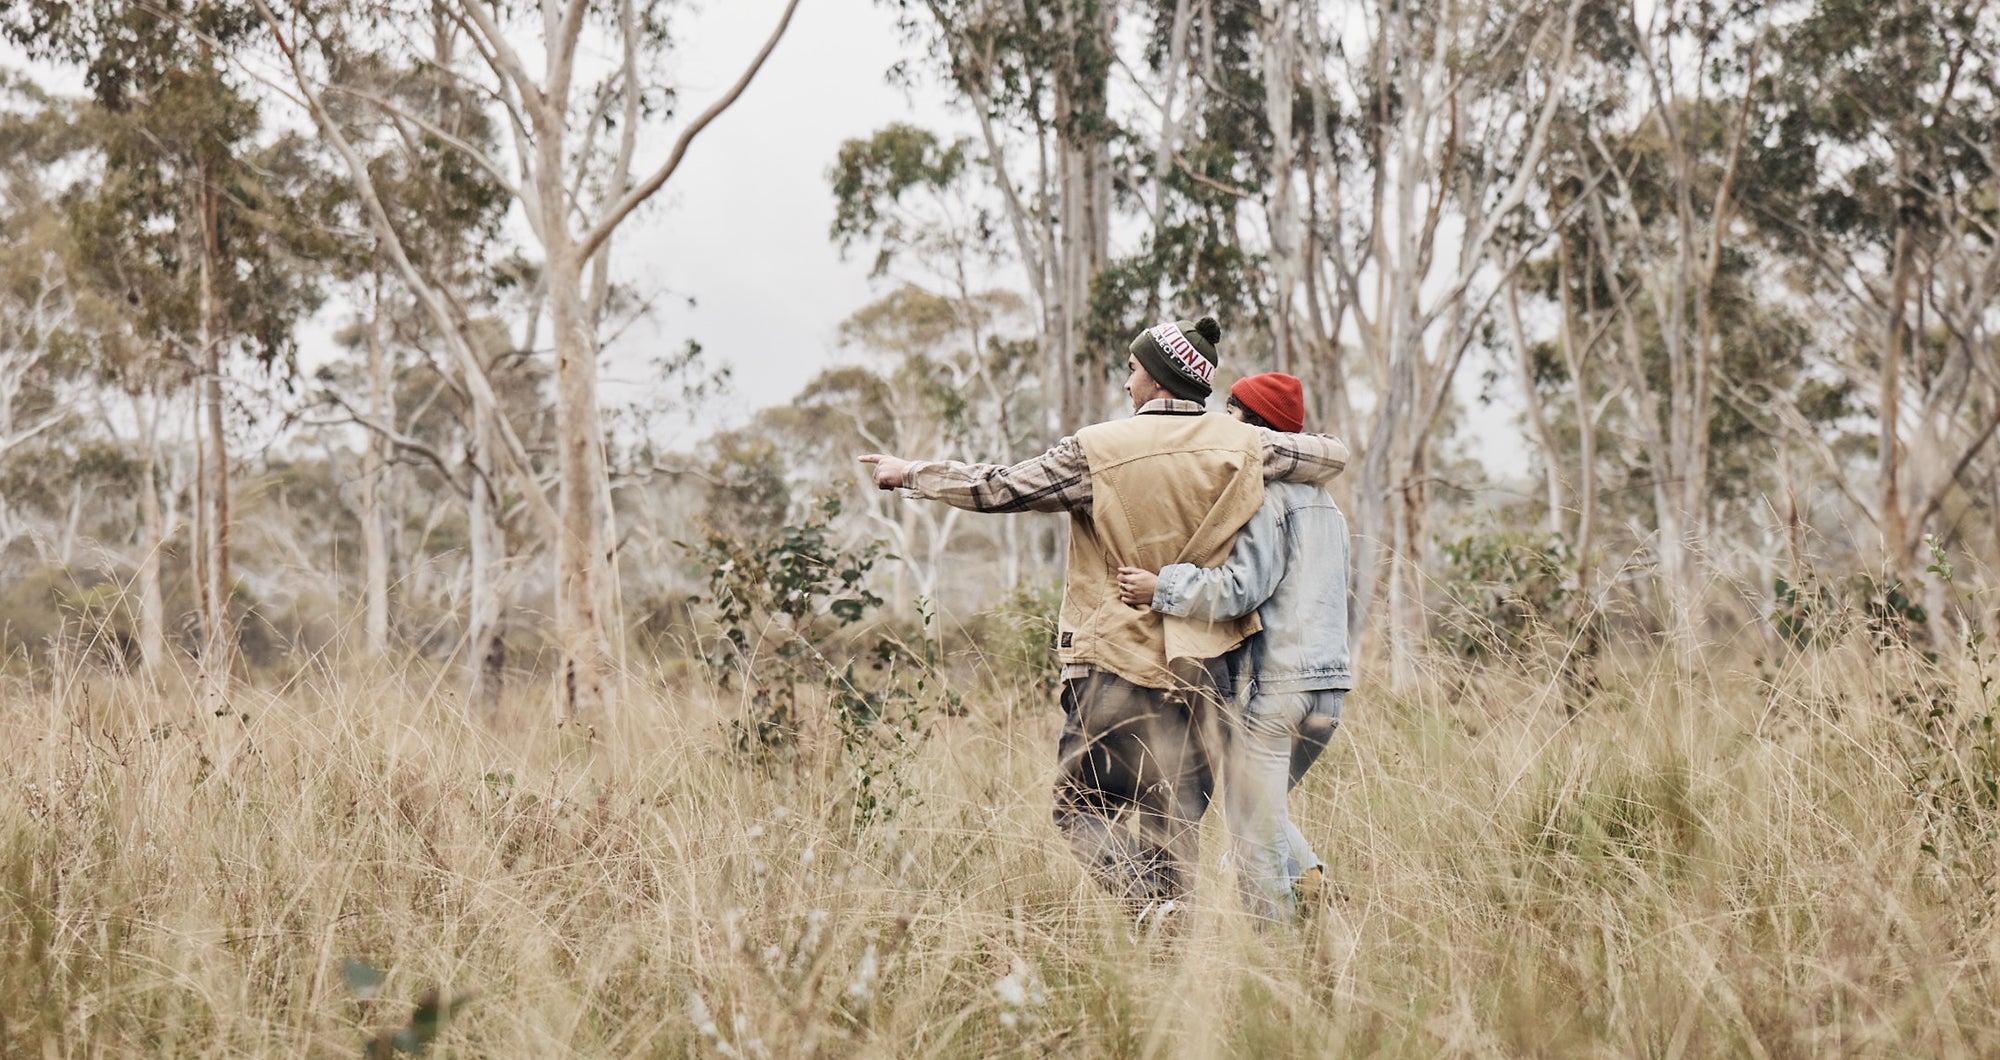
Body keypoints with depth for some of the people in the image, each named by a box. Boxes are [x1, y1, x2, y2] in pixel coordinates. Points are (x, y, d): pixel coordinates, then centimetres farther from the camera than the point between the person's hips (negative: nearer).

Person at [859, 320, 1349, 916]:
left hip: (1115, 664, -4)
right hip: (1200, 664, 4)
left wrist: (910, 475, 8)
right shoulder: (1242, 447, 2)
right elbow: (1332, 457, 15)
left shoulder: (1099, 452, -8)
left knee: (1082, 806, 7)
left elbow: (999, 489, -5)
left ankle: (1150, 898, -16)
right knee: (1176, 814, 12)